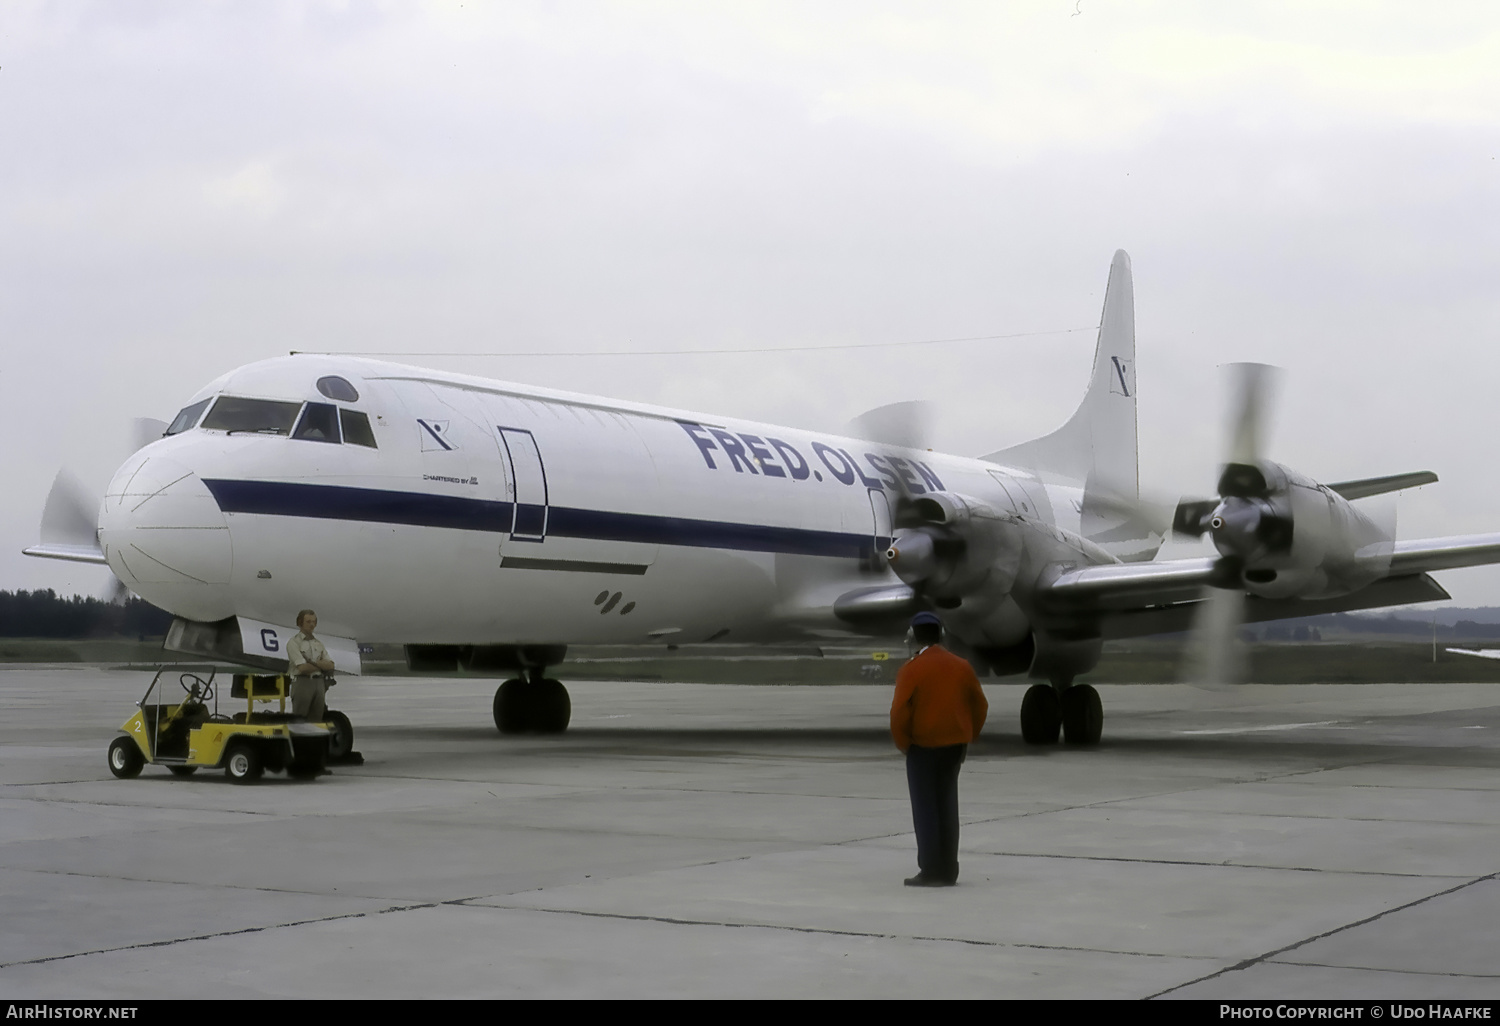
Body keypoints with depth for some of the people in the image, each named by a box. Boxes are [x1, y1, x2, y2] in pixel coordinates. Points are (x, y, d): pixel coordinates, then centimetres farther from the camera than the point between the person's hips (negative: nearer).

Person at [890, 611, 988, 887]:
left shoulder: (911, 669, -12)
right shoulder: (961, 666, 4)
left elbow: (900, 712, -16)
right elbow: (979, 705, 7)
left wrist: (903, 744, -1)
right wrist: (967, 738, 14)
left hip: (923, 747, -5)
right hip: (954, 746, 5)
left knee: (925, 809, 1)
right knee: (947, 807, 12)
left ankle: (930, 871, -1)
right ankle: (948, 871, 15)